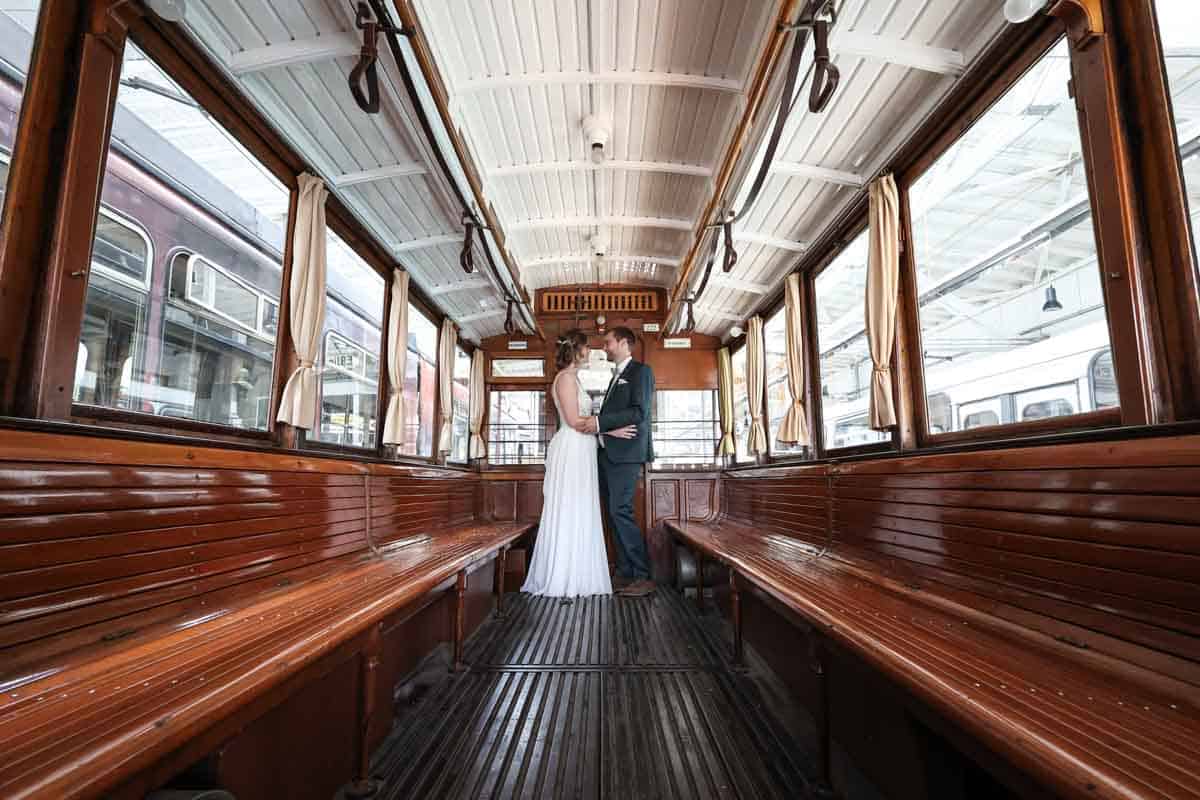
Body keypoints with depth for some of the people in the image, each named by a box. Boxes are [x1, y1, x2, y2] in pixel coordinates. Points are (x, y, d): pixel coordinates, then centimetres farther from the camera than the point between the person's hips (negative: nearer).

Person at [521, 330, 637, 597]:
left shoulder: (573, 377, 20)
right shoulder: (566, 376, -10)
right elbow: (574, 420, -16)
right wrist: (611, 430, -12)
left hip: (580, 452, 10)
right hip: (572, 451, -10)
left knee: (579, 514, 10)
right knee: (570, 513, -5)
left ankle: (575, 575, 17)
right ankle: (565, 579, 2)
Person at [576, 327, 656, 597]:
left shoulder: (641, 371, -3)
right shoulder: (617, 376, 24)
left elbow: (640, 411, -15)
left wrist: (600, 422, -17)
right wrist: (596, 425, 7)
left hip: (626, 453, -9)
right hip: (607, 453, 9)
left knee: (620, 511, -13)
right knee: (614, 513, 8)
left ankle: (643, 576, -5)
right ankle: (625, 573, 14)